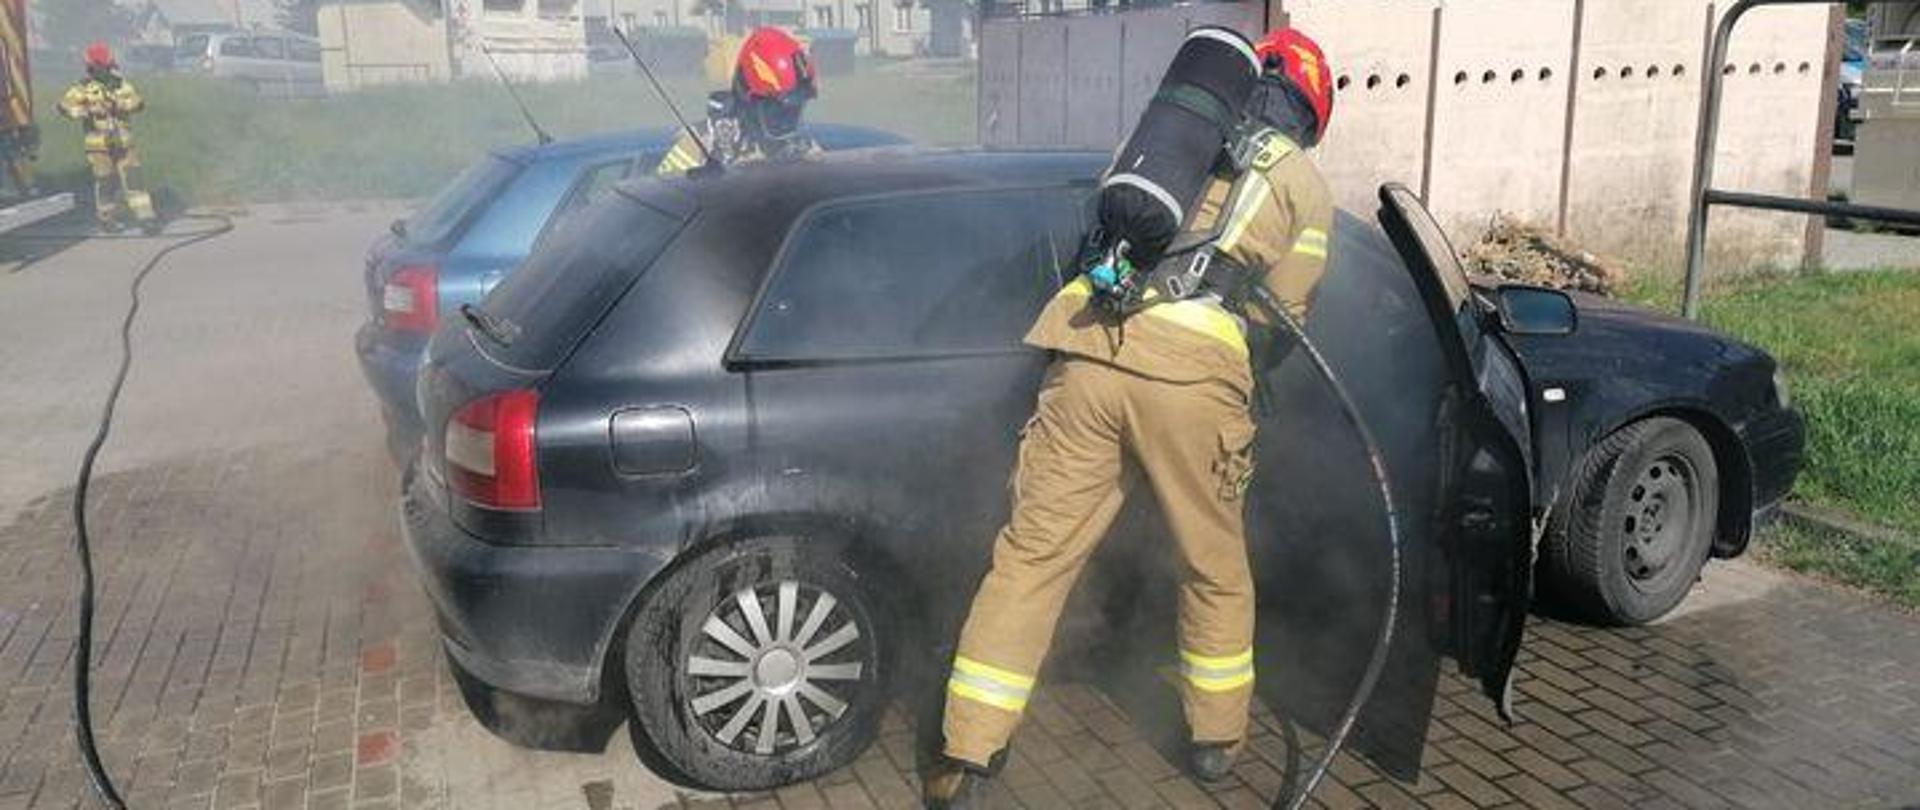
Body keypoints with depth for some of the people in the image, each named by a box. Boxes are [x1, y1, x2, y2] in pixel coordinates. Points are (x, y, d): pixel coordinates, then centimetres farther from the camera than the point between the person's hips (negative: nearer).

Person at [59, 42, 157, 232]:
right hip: (99, 143, -2)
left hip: (123, 142, 2)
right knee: (105, 181, 4)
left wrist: (120, 104, -21)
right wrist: (85, 112, -22)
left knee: (132, 177, -3)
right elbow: (64, 105, -7)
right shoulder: (84, 87, -2)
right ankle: (106, 218, 17)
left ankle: (144, 215, -3)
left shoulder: (120, 83, 7)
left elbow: (138, 102, -4)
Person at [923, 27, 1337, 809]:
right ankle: (1217, 736, 33)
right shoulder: (1305, 185, 18)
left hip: (1091, 353, 2)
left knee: (1032, 554, 5)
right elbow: (1281, 317, 17)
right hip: (1192, 372, -2)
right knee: (1216, 566, 19)